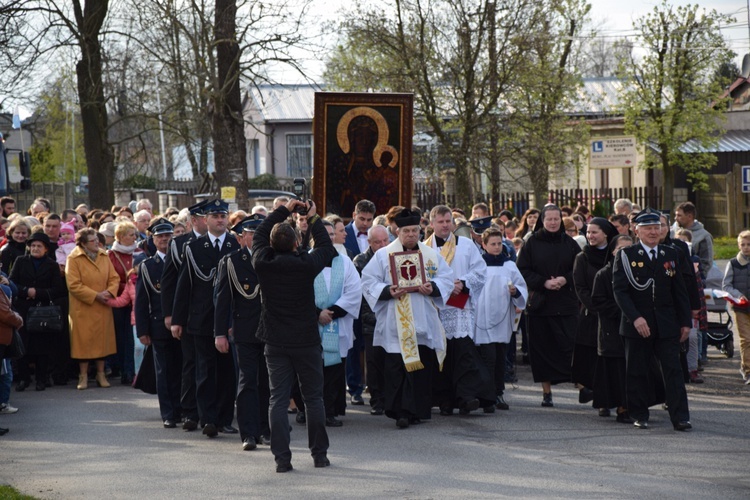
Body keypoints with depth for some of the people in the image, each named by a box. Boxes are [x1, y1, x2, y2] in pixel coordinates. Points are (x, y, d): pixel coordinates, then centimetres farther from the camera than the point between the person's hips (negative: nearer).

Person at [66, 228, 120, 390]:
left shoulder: (104, 257, 6)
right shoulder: (74, 259, -10)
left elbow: (114, 278, 7)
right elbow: (74, 285, -15)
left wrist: (109, 292, -13)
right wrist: (96, 296, -17)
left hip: (103, 308, 4)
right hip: (82, 309, -4)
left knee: (102, 339, 7)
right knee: (83, 340, 0)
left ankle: (101, 374, 17)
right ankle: (83, 376, 10)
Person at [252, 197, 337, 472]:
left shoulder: (263, 262, -9)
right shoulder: (306, 264, -14)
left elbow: (259, 235, 10)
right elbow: (327, 248, 5)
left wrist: (284, 210, 17)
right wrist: (314, 218, 13)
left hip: (275, 342, 1)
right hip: (306, 340, -1)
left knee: (278, 400, 3)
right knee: (314, 398, 10)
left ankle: (282, 457, -2)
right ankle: (319, 454, 14)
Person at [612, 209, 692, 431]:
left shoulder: (670, 254, 10)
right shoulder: (626, 256, -1)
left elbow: (680, 291, 12)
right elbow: (619, 290, -8)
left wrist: (685, 321, 7)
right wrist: (635, 318, -19)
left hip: (667, 325, 2)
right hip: (637, 325, -2)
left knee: (673, 370, -4)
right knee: (637, 373, 5)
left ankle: (680, 418, -4)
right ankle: (639, 416, 17)